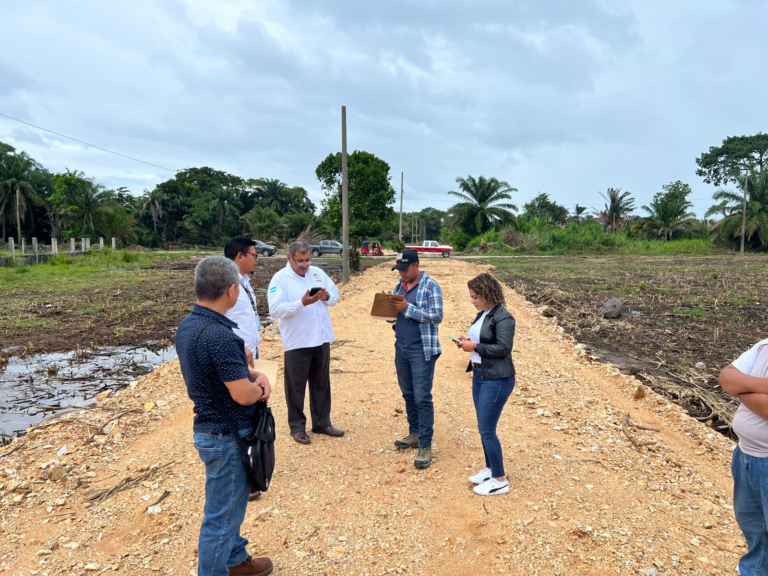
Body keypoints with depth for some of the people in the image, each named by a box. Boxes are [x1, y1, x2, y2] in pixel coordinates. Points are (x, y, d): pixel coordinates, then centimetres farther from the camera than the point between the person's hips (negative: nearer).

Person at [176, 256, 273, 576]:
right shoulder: (219, 335, -29)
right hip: (226, 436, -10)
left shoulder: (187, 325, 2)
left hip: (210, 428, 10)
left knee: (231, 503, 26)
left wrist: (256, 376, -2)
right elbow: (243, 394, -27)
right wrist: (259, 386, -5)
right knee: (221, 514, 7)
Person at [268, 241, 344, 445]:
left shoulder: (318, 273, 6)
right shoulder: (280, 278, -11)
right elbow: (275, 309, -21)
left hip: (321, 338, 5)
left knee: (321, 383, 16)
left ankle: (322, 422, 29)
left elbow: (335, 294, 9)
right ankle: (297, 426, 23)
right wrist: (302, 303, -30)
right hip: (297, 342, -5)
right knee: (296, 387, 7)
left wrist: (327, 297, -14)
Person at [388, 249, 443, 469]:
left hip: (422, 350, -7)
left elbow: (437, 316, -18)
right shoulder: (399, 286, 11)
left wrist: (408, 308, -23)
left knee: (422, 398, -4)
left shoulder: (431, 286, -10)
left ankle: (425, 445, 4)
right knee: (408, 394, 16)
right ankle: (414, 433, 31)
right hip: (401, 349, 7)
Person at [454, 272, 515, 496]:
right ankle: (490, 469, 33)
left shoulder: (503, 317, -18)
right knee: (484, 428, 17)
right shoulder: (482, 314, 9)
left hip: (496, 379, -9)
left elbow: (503, 348, -23)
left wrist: (474, 347, -19)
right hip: (479, 375, 9)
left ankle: (500, 480, 12)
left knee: (487, 430, -3)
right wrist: (467, 342, 1)